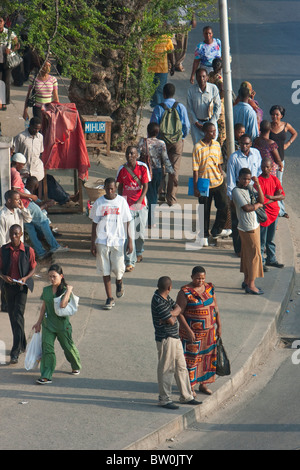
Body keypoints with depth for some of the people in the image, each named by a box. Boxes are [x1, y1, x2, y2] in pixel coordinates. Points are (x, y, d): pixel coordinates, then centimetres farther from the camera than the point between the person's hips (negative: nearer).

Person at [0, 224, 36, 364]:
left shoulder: (28, 251, -6)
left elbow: (33, 268, 1)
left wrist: (25, 278, -17)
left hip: (22, 286, -4)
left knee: (18, 316, -13)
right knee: (12, 316, 13)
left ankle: (16, 351, -14)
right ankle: (22, 345, 31)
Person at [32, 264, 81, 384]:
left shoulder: (65, 290, -10)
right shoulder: (46, 290, 4)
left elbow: (63, 304, -27)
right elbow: (44, 307, 13)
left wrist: (69, 291, -23)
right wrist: (39, 322, 17)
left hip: (62, 324, -3)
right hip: (48, 324, 3)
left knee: (68, 346, 12)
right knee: (47, 348, -8)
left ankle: (76, 366, 39)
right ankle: (46, 376, -10)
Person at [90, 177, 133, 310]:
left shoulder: (121, 202, -1)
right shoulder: (98, 203, 0)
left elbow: (126, 223, 3)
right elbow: (95, 224, 4)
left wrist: (129, 241, 0)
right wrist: (93, 243, 2)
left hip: (118, 240, -1)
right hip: (102, 241, 1)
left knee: (118, 268, -1)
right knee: (105, 270, 2)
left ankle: (119, 282, 35)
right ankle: (110, 298, 11)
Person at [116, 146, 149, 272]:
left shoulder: (142, 168, -4)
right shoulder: (122, 169, 1)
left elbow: (145, 187, -6)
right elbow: (120, 187, 11)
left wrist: (139, 201, -18)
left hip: (140, 204, 0)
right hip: (127, 204, 0)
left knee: (140, 232, 9)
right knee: (129, 233, -9)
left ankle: (139, 252, 40)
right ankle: (130, 262, -9)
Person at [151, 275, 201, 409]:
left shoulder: (165, 297, 7)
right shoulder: (159, 302, -23)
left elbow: (178, 308, 5)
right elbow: (171, 321, -22)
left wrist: (171, 314, -15)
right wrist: (173, 316, 1)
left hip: (175, 338, 10)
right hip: (165, 339, -10)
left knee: (181, 367, 16)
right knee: (166, 369, -1)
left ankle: (186, 396, 25)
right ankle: (164, 399, 9)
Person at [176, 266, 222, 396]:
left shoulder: (209, 288, 2)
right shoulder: (185, 292, -15)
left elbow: (215, 308, 11)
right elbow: (179, 313, -15)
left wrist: (219, 326, 8)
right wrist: (188, 331, -20)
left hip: (209, 331, 6)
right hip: (191, 331, -5)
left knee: (207, 356, 11)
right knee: (191, 357, 2)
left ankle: (203, 384, 25)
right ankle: (190, 386, 14)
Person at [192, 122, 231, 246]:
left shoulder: (217, 145, 3)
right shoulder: (198, 147, -12)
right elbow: (195, 169, -10)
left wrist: (222, 177, 13)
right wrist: (196, 187, -11)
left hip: (218, 182, 4)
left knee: (224, 206, 2)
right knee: (204, 211, 6)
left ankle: (217, 230, 24)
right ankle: (204, 235, 21)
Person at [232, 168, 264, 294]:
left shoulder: (250, 188, 10)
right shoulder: (237, 191, -15)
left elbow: (261, 200, 1)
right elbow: (246, 208, -24)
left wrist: (257, 185, -8)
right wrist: (258, 204, -7)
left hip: (254, 225, 9)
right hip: (247, 228, -9)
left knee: (247, 254, 16)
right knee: (254, 254, -5)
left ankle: (247, 281, 25)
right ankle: (251, 285, 0)